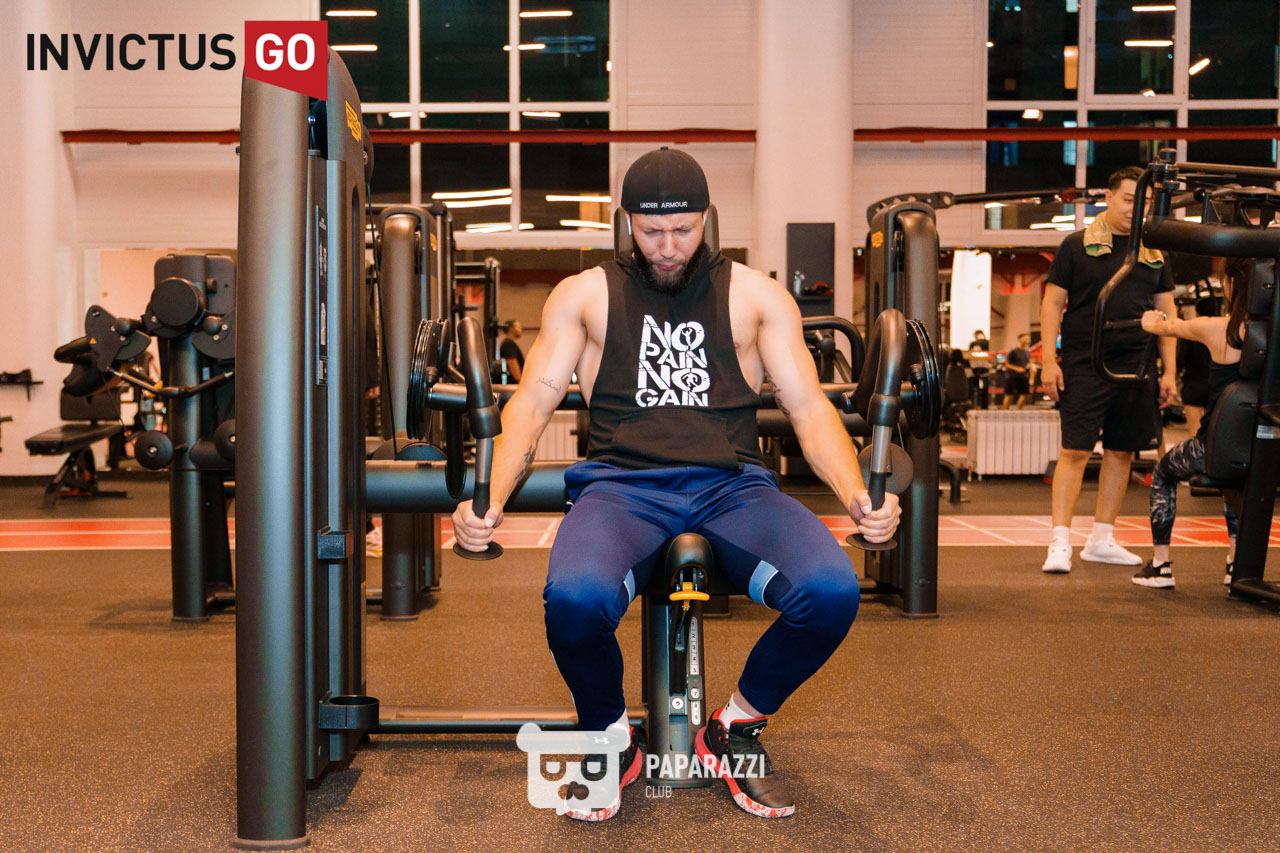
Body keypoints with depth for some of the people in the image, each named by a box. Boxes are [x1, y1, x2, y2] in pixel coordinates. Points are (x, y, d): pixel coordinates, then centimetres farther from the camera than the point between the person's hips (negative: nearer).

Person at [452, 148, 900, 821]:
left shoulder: (756, 297, 16)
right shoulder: (585, 295, 15)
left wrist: (857, 496, -10)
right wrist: (489, 500, -13)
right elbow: (533, 400, 6)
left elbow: (808, 406, 9)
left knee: (831, 591, -29)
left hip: (731, 487, 1)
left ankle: (736, 729, 3)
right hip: (622, 486, -1)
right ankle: (609, 736, 1)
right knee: (574, 599, -35)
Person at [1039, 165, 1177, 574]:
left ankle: (1102, 539, 19)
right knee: (1075, 450, -8)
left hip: (1136, 367, 4)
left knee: (1122, 452, 8)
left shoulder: (1154, 254, 12)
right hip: (1084, 365, -4)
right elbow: (1052, 303, 1)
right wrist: (1048, 360, -8)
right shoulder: (1077, 245, 1)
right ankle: (1060, 542, -4)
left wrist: (1169, 371, 8)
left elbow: (1165, 311, 14)